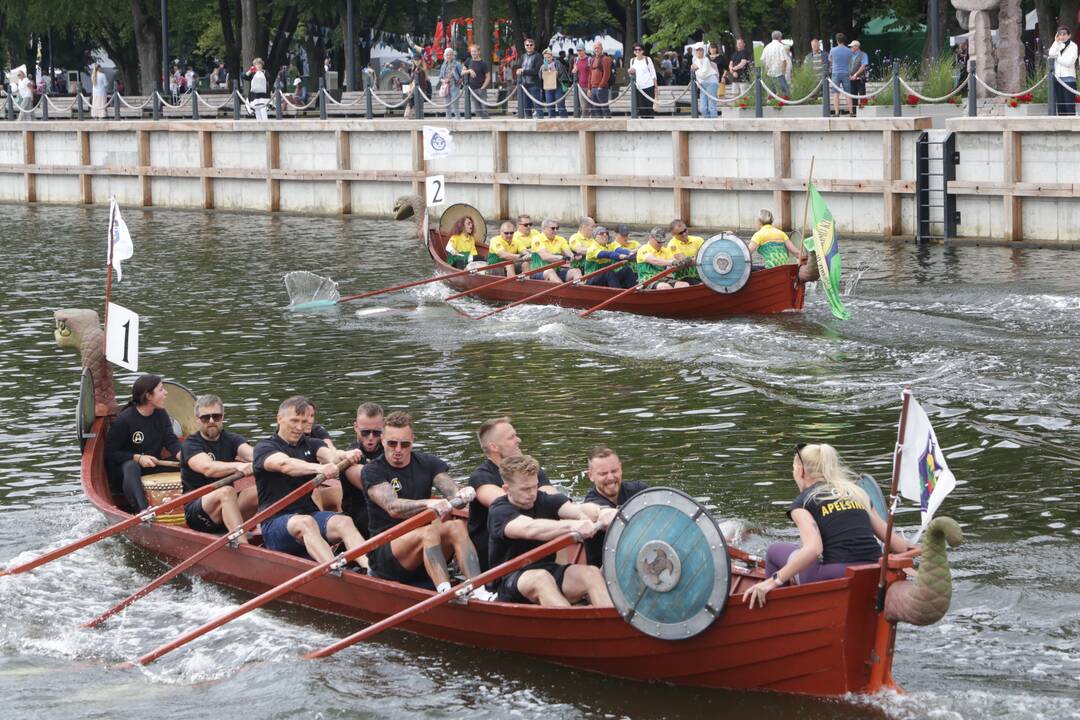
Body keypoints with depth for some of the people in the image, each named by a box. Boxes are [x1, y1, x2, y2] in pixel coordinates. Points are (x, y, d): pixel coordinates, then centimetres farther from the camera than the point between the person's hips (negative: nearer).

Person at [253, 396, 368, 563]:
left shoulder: (311, 444, 18)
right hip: (275, 522, -5)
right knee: (305, 523, -36)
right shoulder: (264, 448, 1)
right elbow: (285, 464, -23)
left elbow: (328, 454, -6)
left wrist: (345, 456, -32)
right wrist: (318, 468, -41)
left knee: (344, 522, -25)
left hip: (312, 513, 5)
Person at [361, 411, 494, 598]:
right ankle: (445, 592, -52)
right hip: (384, 552, -4)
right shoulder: (373, 471, -4)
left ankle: (478, 591, -42)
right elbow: (393, 507, -22)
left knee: (457, 526, -25)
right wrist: (428, 504, -39)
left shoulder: (428, 464, 10)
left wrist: (461, 494, -32)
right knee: (429, 531, -32)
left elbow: (451, 491, -7)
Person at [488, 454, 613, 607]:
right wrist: (571, 525, -45)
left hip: (550, 572, 5)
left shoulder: (545, 501, 8)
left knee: (591, 573, -22)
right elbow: (529, 529, -30)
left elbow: (572, 508, -13)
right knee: (541, 577, -37)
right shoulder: (499, 512, -9)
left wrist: (585, 516, -39)